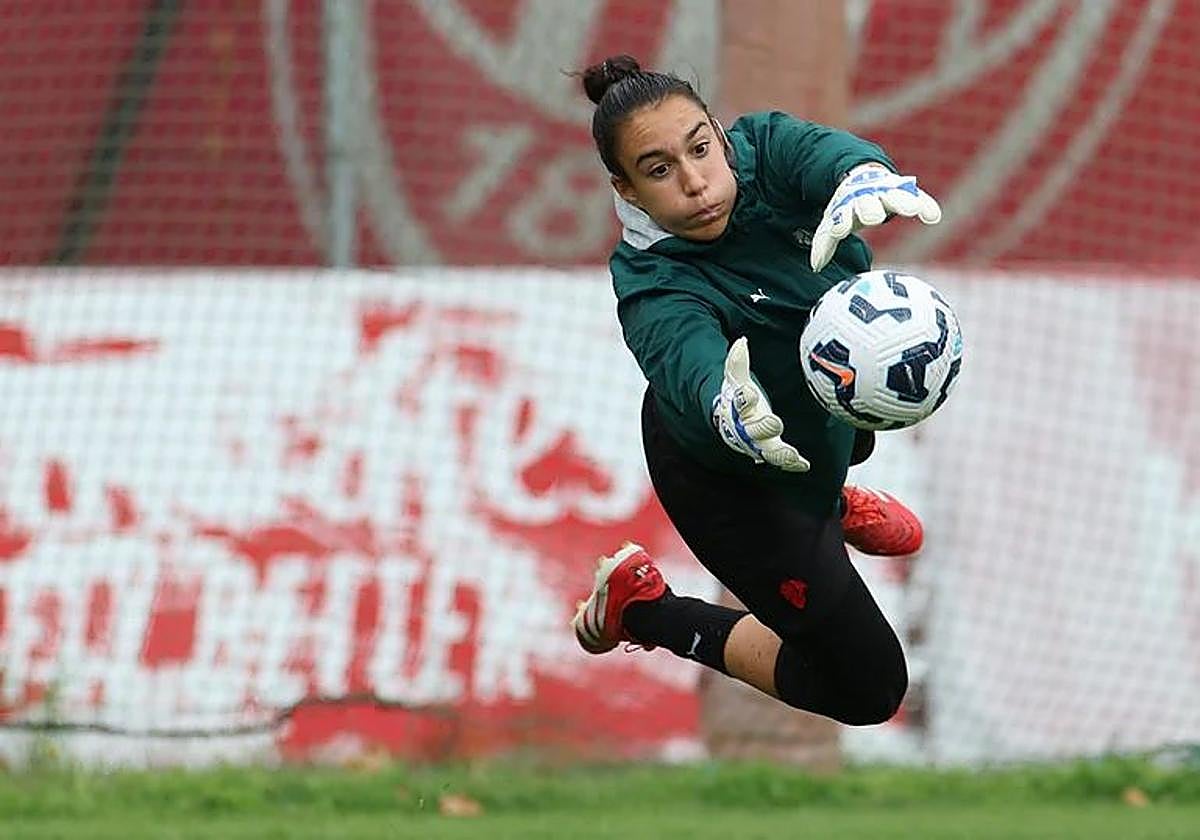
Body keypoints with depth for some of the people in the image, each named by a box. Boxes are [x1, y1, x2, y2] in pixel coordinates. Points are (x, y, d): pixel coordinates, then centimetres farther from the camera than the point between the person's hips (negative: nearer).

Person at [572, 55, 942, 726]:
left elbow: (820, 150, -47)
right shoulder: (656, 292, -40)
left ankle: (826, 501, 71)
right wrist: (730, 412, -84)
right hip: (732, 478, -7)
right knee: (870, 689, 2)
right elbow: (691, 363, -59)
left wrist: (862, 176, -73)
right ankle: (643, 605, 12)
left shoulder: (759, 150, -26)